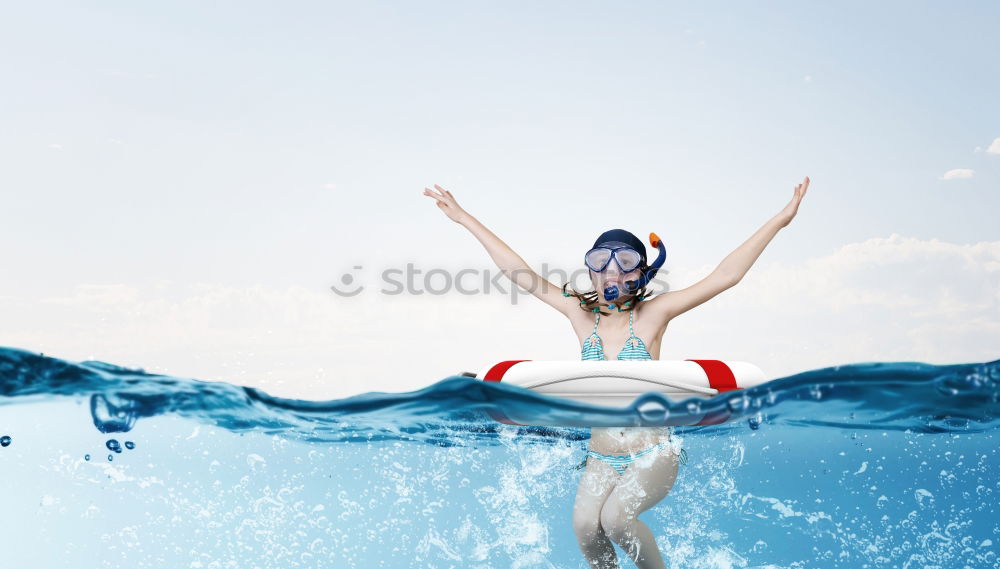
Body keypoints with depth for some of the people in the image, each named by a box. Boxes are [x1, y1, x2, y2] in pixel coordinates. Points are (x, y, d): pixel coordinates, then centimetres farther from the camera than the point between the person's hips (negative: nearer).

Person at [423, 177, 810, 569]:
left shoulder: (652, 315, -8)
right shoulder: (581, 315, -2)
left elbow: (724, 277, -12)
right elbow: (519, 273, -1)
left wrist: (779, 220, -15)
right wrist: (465, 219, 0)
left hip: (653, 455, -2)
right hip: (601, 458, 3)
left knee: (616, 517, -27)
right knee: (585, 526, -22)